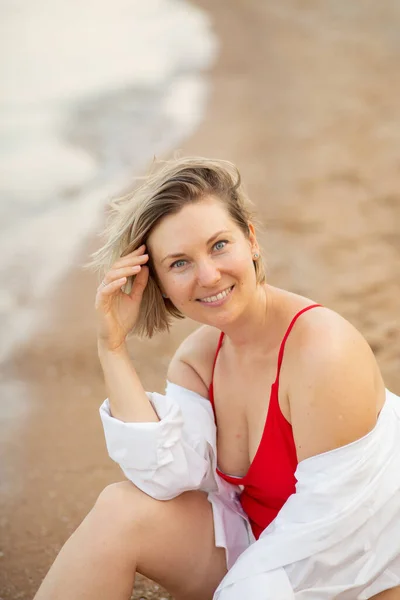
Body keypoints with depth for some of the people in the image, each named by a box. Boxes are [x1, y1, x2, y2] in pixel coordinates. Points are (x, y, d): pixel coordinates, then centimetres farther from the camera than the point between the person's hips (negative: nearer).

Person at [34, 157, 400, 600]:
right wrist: (112, 346, -19)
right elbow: (166, 479, -17)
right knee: (122, 510, -14)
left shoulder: (323, 351, -25)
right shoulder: (195, 358, -3)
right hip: (259, 543, 6)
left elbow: (324, 521, -22)